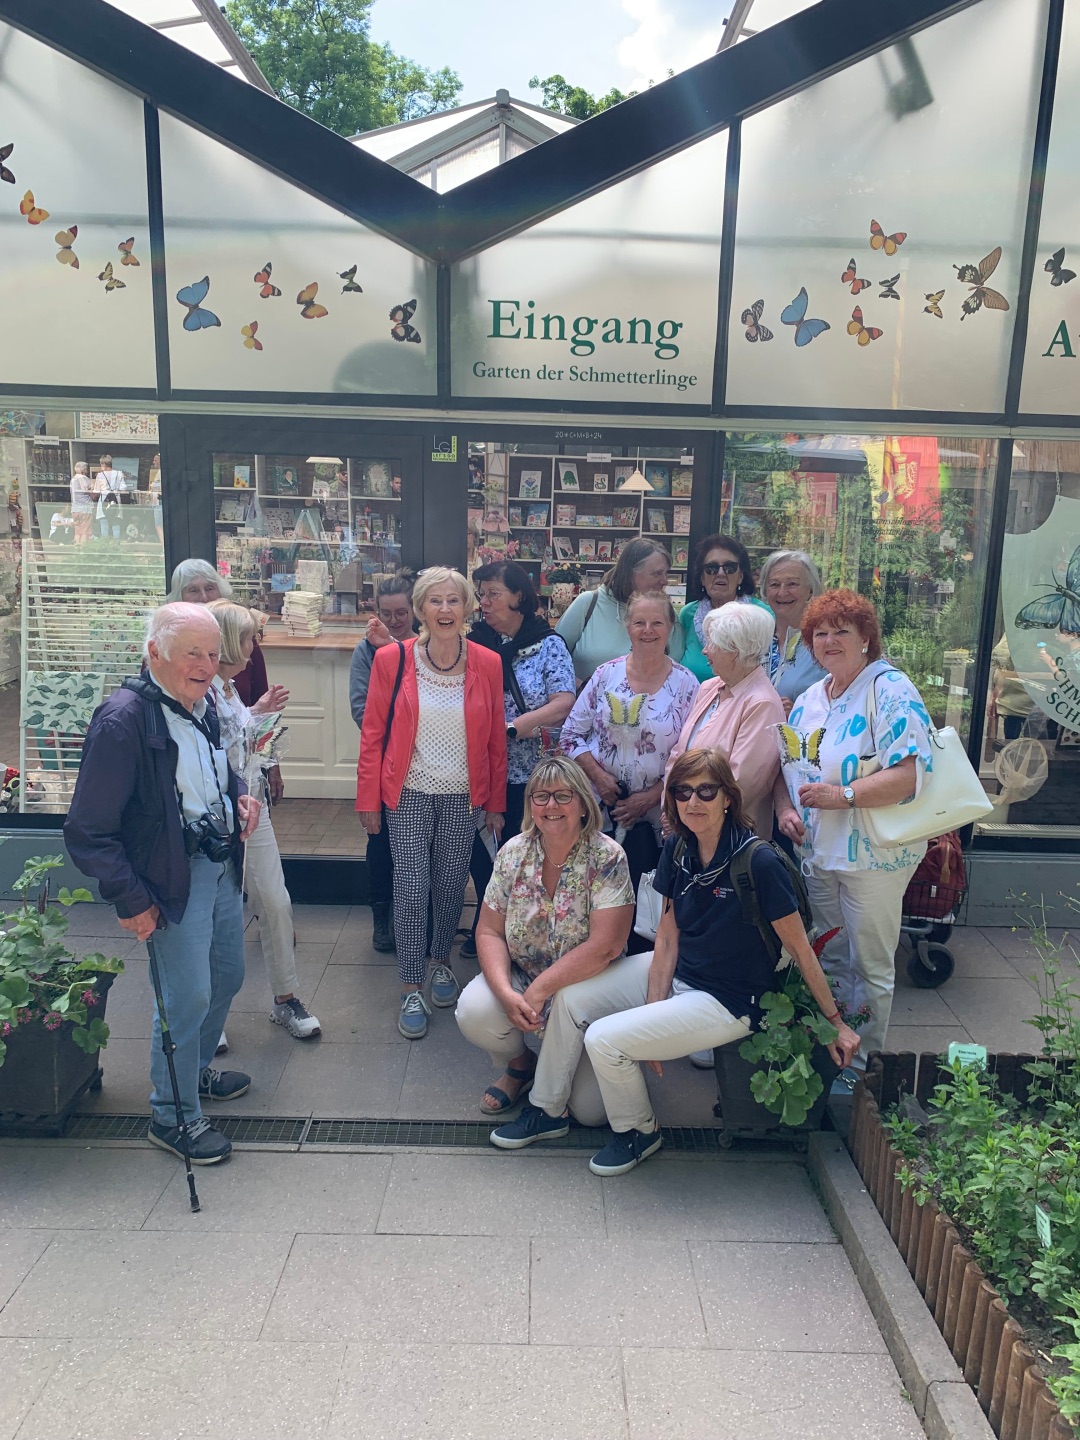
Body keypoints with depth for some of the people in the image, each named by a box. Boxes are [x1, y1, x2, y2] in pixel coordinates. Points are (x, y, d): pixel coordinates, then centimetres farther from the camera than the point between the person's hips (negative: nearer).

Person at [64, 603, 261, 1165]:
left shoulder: (201, 707, 4)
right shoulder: (123, 719, -22)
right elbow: (88, 832, -20)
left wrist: (239, 795, 4)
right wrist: (130, 902, -18)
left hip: (222, 865, 8)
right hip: (174, 877, -8)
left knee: (227, 977, 20)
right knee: (187, 996, -1)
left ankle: (195, 1070, 45)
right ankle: (173, 1116, 22)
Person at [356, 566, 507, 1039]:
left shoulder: (487, 664, -2)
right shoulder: (391, 660, -6)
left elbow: (496, 740, 3)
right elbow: (372, 734, -2)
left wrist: (495, 804, 6)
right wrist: (368, 801, -2)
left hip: (464, 797, 2)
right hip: (409, 795, -1)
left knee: (450, 886, 11)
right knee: (411, 889, -1)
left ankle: (441, 962, 36)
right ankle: (411, 990, 14)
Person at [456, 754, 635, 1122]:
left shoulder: (606, 858, -18)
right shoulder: (513, 853, -5)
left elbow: (605, 946, -25)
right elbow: (489, 931, -5)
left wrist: (540, 989, -24)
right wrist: (506, 992, -22)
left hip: (585, 984, -3)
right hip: (520, 978, 4)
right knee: (473, 1012, -25)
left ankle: (547, 1110, 1)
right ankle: (520, 1063, 8)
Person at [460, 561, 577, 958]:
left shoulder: (548, 644, -3)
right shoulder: (473, 642, 4)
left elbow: (563, 704, -14)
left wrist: (509, 729, -20)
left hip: (526, 775, -3)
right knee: (479, 853, 12)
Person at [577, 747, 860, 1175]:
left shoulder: (758, 862, -24)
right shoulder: (677, 849, -4)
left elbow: (800, 950, -15)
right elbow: (667, 937, -1)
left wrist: (835, 1024, -7)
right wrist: (653, 1010, -8)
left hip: (729, 1002, -7)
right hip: (677, 975, 7)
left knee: (605, 1041, -17)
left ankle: (640, 1132, 13)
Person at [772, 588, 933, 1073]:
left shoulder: (891, 691, -13)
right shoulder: (809, 699, 11)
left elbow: (910, 774, -22)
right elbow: (787, 764, 16)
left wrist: (842, 795, -25)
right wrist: (785, 809, -2)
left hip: (872, 855, -7)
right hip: (816, 852, 7)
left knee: (870, 966, 7)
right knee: (829, 960, 19)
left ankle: (863, 1065, 25)